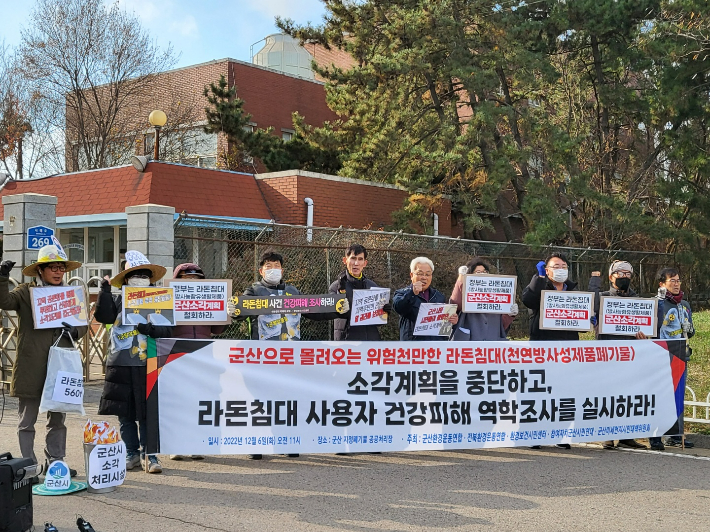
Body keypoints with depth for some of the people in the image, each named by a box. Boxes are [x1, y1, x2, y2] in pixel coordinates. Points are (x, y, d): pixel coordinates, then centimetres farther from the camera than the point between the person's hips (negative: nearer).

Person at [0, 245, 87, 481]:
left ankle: (55, 462, 24)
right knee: (27, 421, 3)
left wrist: (75, 331, -4)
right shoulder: (26, 292, -1)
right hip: (31, 369, -4)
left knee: (57, 419, 13)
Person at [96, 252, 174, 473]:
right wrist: (104, 292, -12)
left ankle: (149, 454, 7)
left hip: (149, 366, -2)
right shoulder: (117, 300, 9)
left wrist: (151, 329, -18)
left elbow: (167, 331, -2)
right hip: (121, 365, 2)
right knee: (125, 413, 8)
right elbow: (102, 316, -7)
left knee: (148, 413, -1)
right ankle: (132, 453, 19)